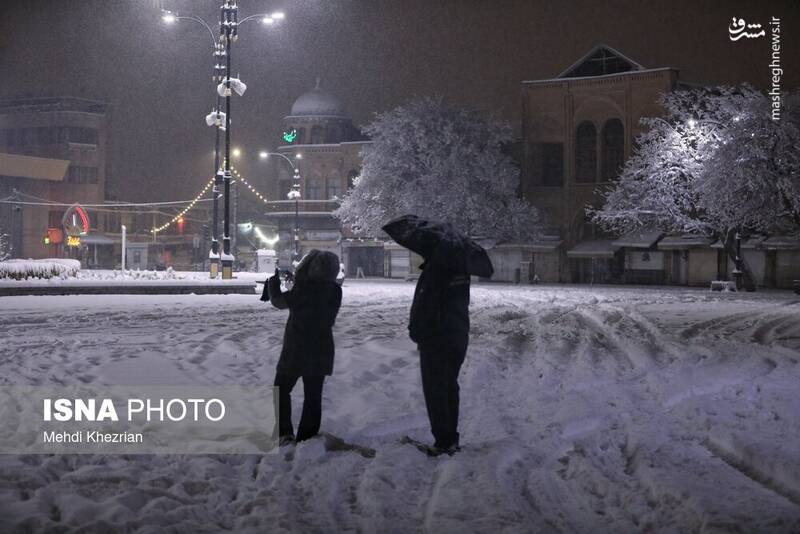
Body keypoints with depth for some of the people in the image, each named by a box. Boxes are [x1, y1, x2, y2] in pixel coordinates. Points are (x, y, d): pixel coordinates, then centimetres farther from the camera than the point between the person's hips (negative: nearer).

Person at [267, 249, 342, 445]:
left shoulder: (304, 287, -20)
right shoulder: (334, 290, -3)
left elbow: (280, 301, -6)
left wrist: (274, 281, 12)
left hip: (297, 348, -4)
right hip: (322, 350, 5)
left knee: (281, 388, 12)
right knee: (313, 395, 11)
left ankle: (285, 434, 1)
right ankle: (307, 437, 11)